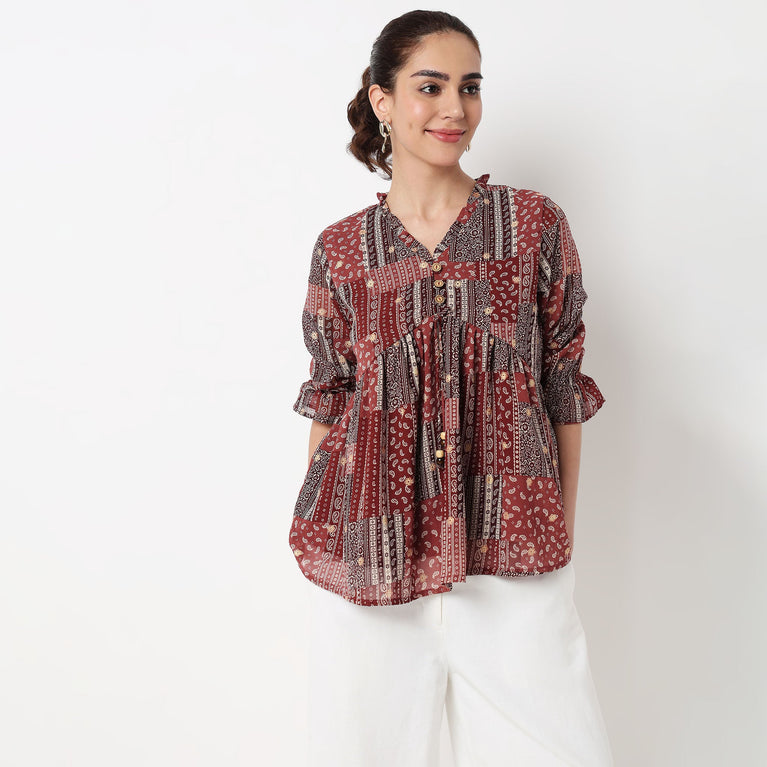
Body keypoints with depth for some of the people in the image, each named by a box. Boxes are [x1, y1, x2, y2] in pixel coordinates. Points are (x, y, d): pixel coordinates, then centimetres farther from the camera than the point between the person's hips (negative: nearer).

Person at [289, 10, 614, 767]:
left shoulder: (535, 225, 2)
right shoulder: (340, 250, 5)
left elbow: (564, 391, 4)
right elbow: (328, 405, 8)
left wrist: (563, 536, 4)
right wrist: (314, 544, 8)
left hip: (513, 562, 0)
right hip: (369, 557, 1)